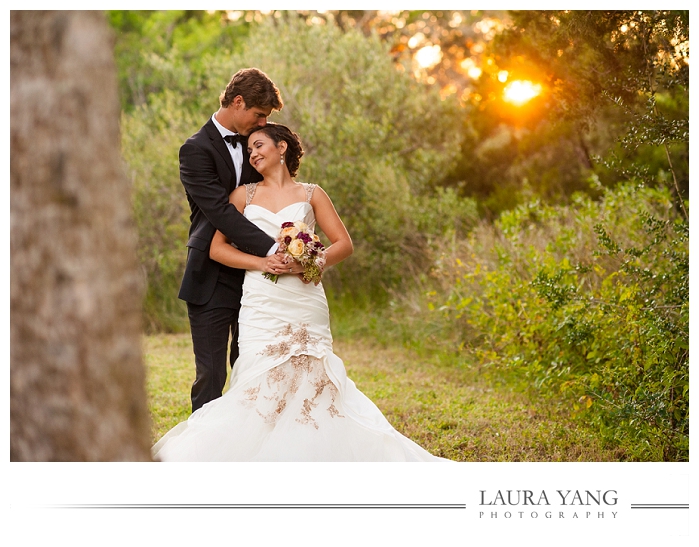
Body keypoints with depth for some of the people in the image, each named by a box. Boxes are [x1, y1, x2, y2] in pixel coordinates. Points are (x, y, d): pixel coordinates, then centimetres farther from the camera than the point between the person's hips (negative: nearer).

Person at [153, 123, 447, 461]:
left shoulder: (311, 195, 12)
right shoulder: (243, 195, 14)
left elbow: (344, 244, 8)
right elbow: (217, 247, 7)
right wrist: (261, 263, -9)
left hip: (305, 303, 0)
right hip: (261, 304, 1)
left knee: (311, 381, -9)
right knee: (260, 385, -12)